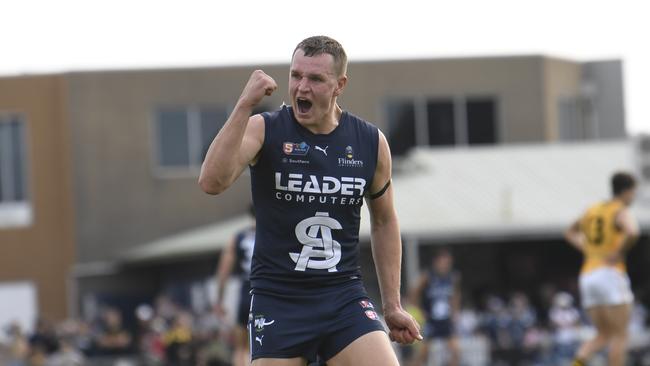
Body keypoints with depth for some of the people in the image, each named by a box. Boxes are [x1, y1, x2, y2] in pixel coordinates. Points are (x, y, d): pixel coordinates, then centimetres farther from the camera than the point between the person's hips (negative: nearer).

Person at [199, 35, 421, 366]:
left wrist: (392, 305, 16)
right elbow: (212, 182, -23)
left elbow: (384, 221, 18)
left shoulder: (370, 142, 4)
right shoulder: (264, 130, -5)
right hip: (277, 299, -2)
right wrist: (245, 106, -27)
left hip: (345, 298, 2)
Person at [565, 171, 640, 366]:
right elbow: (632, 232, -27)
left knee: (603, 335, 12)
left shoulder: (592, 210, 17)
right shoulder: (621, 212, -5)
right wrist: (619, 253, -13)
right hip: (610, 273, -7)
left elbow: (570, 233, 33)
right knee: (620, 335, 0)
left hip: (587, 275, 7)